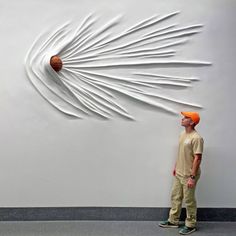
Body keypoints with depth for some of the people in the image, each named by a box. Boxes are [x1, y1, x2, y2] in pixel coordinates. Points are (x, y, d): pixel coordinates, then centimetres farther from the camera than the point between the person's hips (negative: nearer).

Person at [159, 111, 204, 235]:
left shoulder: (196, 138, -21)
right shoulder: (182, 134, 7)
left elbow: (197, 158, -23)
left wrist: (192, 177, -23)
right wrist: (175, 166, 20)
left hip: (188, 175, -9)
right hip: (179, 174, 9)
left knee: (189, 200, 4)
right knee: (175, 197, 17)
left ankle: (190, 225, 19)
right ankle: (173, 221, 30)